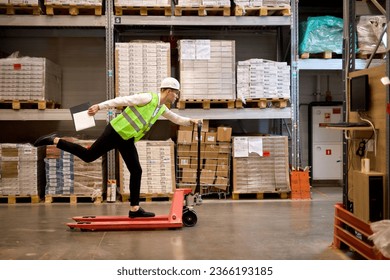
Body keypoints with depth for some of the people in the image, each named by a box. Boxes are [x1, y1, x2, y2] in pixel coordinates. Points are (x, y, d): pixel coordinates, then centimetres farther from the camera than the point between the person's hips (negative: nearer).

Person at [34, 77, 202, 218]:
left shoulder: (162, 109, 12)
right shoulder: (148, 98, -14)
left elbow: (177, 119, 25)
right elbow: (122, 100, -18)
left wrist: (191, 121, 9)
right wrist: (99, 106, -23)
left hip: (127, 140, 8)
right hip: (115, 132, -8)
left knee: (136, 171, 3)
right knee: (88, 156, -9)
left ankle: (135, 209, 8)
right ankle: (54, 140, 5)